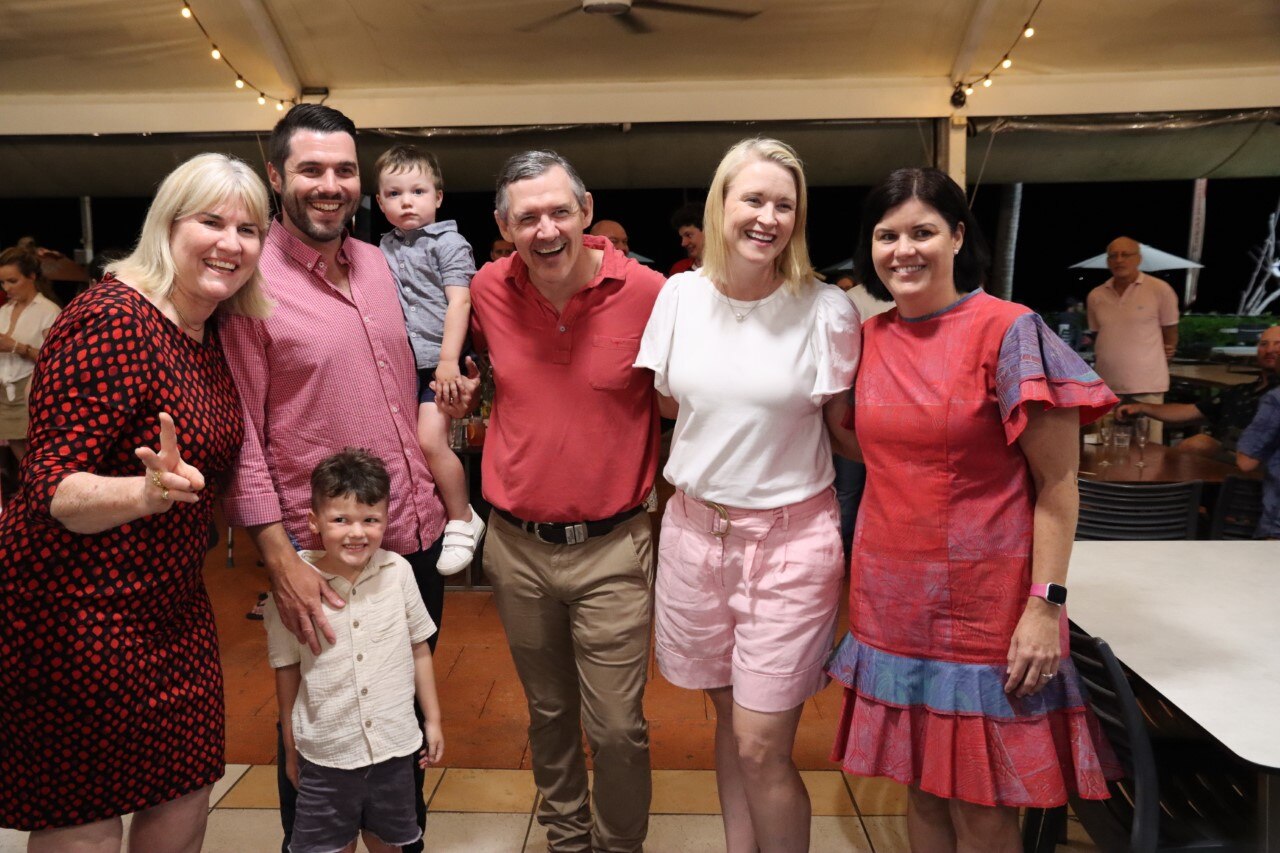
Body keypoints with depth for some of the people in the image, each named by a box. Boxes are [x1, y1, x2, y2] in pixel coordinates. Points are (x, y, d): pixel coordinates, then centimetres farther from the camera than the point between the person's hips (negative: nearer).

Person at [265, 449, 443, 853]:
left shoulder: (398, 571, -9)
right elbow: (287, 670, -3)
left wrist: (433, 720, 7)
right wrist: (290, 749, 5)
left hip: (394, 745, 2)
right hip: (325, 754, -1)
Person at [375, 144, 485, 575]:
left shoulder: (447, 242, -3)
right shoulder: (385, 249, 16)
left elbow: (459, 301, -12)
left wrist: (448, 359, -19)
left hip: (437, 360, -7)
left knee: (430, 439, -18)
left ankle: (462, 520, 0)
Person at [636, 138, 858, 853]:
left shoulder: (826, 310, -9)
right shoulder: (681, 294, 1)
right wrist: (731, 438, 5)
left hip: (790, 537, -3)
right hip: (694, 530, 4)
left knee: (762, 747, 0)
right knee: (729, 719, 17)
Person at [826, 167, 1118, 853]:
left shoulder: (1009, 331, -11)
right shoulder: (868, 339, 4)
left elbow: (1057, 485, -11)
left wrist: (1047, 604, -15)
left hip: (983, 604, -5)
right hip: (891, 599, 5)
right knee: (922, 791, 18)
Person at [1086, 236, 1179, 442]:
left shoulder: (1160, 290, -4)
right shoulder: (1095, 296, 6)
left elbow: (1170, 335, 4)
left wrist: (1155, 365, 7)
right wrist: (1112, 363, 13)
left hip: (1147, 385, -3)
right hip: (1106, 386, 4)